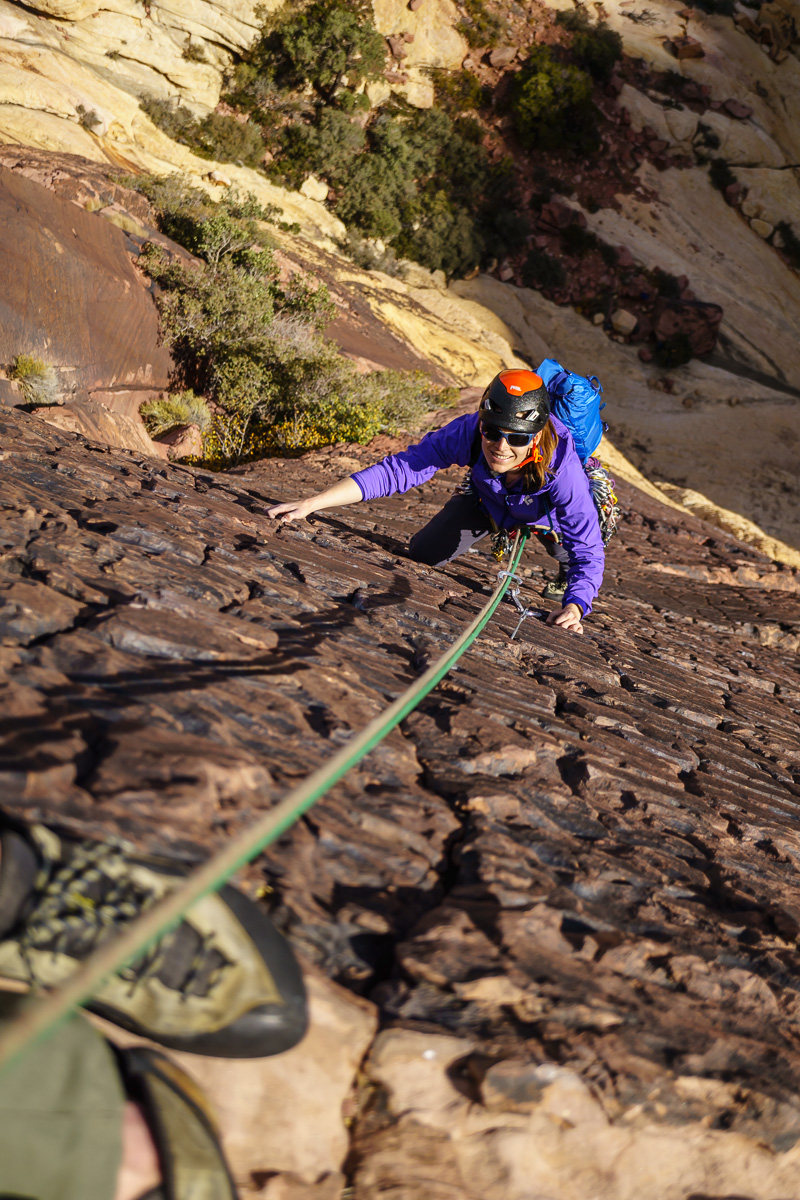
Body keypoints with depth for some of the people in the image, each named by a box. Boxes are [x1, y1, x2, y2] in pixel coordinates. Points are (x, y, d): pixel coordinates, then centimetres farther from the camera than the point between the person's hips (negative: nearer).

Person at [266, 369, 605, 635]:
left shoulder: (562, 470, -45)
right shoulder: (467, 433, -40)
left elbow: (588, 553, -41)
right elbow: (396, 471, -39)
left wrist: (574, 608, -61)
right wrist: (311, 504, -47)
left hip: (548, 512, 0)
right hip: (487, 500, 1)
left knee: (570, 552, -20)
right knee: (423, 554, -5)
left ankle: (565, 574, 19)